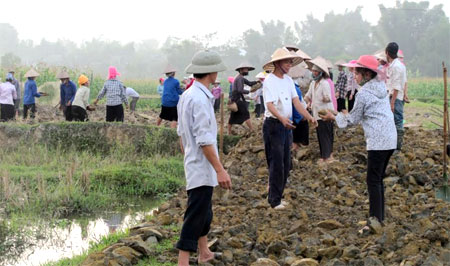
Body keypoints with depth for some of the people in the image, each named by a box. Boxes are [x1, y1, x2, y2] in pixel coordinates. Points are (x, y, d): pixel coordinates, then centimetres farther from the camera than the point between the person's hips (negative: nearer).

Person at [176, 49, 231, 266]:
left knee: (204, 211, 23)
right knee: (195, 217, -7)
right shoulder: (200, 99, -21)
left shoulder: (186, 96, 9)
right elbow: (204, 140, -24)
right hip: (202, 169, -10)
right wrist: (220, 170, -22)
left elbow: (181, 132, 17)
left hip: (193, 165, 10)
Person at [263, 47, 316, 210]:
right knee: (276, 164, -6)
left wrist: (308, 117, -10)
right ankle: (275, 201, 1)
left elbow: (296, 101, 5)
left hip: (287, 125, 8)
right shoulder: (269, 81, -14)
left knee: (285, 164, 12)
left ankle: (277, 196, 23)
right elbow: (269, 105, -24)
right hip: (273, 125, -8)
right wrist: (282, 118, -42)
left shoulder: (288, 80, 10)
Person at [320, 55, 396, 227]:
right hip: (390, 139, 9)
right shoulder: (381, 87, 14)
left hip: (377, 142, -9)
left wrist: (334, 117, 11)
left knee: (373, 181, -6)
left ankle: (376, 221, -8)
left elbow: (353, 121, -1)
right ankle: (379, 217, 20)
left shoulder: (363, 93, -11)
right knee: (378, 179, 15)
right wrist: (349, 115, 26)